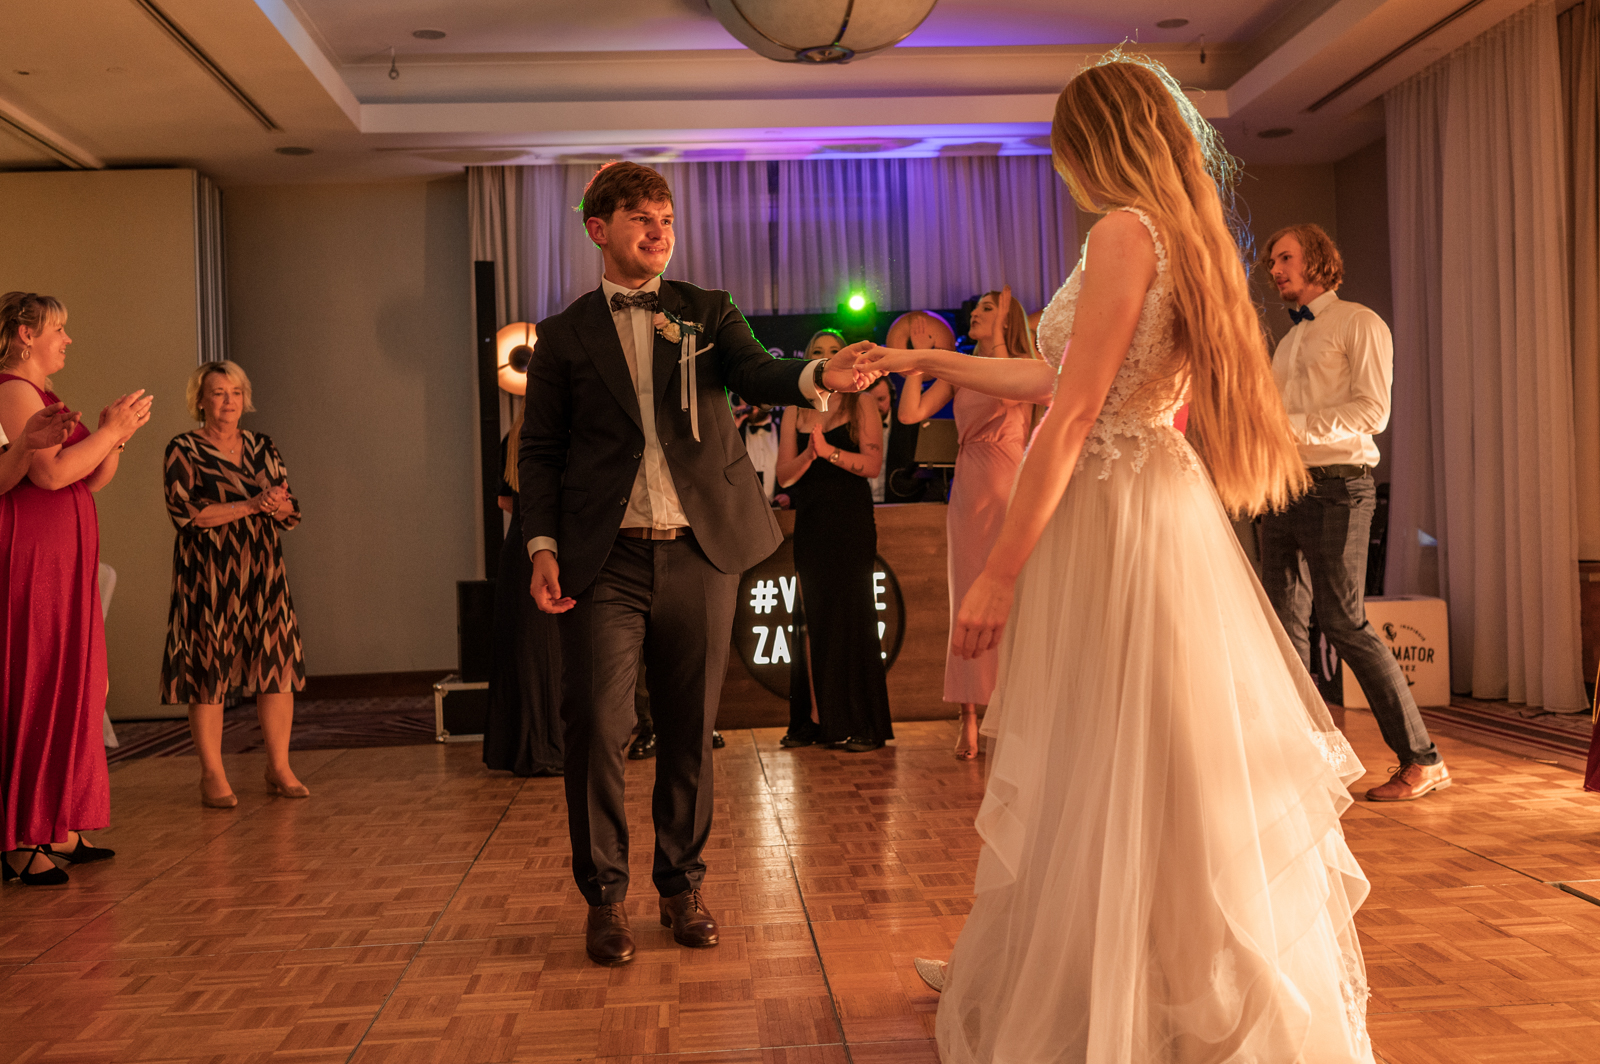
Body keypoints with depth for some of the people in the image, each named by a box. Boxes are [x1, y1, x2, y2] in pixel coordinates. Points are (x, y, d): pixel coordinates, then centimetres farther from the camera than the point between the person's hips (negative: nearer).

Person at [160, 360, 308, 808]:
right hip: (208, 577, -4)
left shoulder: (262, 447, 14)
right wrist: (251, 506, -15)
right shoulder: (183, 450, 1)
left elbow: (291, 512, 11)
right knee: (209, 671, -3)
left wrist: (278, 504, -13)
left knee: (278, 666, 1)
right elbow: (185, 511, -12)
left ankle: (279, 768, 10)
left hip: (264, 575, 4)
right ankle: (213, 776, 5)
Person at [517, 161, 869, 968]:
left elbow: (757, 374, -7)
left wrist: (820, 376, -29)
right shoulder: (565, 336, 9)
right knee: (595, 727, -6)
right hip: (605, 561, -1)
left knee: (690, 730, 7)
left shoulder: (707, 313, 12)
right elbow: (539, 452, 9)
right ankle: (604, 896, 12)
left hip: (699, 552, 1)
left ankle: (682, 886, 23)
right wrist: (543, 547, -4)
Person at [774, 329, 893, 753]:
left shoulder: (860, 406, 4)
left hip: (851, 521, -3)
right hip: (810, 523, 4)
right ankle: (813, 721, 9)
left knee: (851, 614, -5)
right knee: (811, 618, 3)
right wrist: (811, 452, -13)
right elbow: (784, 474, 5)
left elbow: (872, 463, -8)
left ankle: (860, 724, 0)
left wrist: (829, 451, -19)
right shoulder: (795, 412, 13)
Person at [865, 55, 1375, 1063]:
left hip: (1112, 519, -9)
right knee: (1149, 776, 16)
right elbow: (1064, 379, 20)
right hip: (1160, 507, 9)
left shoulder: (1126, 230, -13)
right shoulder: (1188, 237, 15)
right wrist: (934, 361, 29)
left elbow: (1074, 415, -18)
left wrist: (998, 574, -15)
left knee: (1108, 784, 0)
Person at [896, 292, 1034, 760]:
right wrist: (920, 355, 8)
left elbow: (1010, 393, -16)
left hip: (1010, 486, -3)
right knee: (968, 600, 2)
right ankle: (969, 717, 6)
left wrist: (997, 337, -11)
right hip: (969, 489, 3)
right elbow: (910, 413, 5)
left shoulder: (1026, 364, 6)